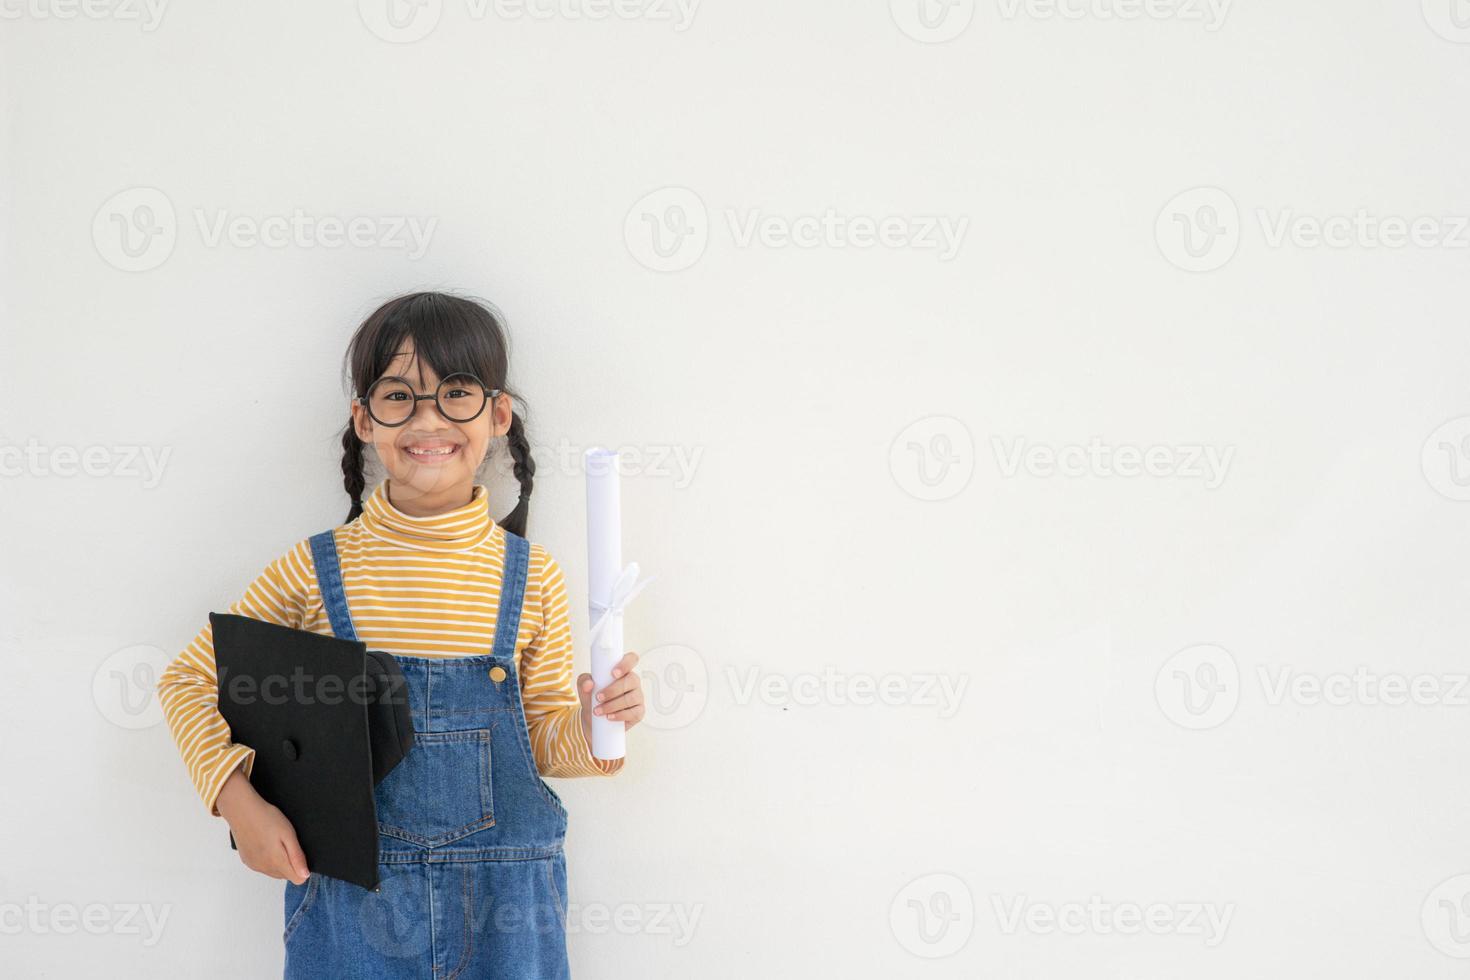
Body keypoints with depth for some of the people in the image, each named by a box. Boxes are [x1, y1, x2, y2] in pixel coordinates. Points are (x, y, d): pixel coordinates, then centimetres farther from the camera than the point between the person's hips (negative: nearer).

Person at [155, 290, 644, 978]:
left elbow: (543, 740, 7)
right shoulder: (319, 568, -4)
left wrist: (586, 728, -15)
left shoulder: (532, 577, -1)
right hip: (349, 903, -1)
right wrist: (238, 799, -9)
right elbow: (188, 680, 4)